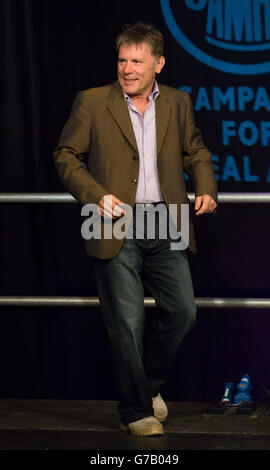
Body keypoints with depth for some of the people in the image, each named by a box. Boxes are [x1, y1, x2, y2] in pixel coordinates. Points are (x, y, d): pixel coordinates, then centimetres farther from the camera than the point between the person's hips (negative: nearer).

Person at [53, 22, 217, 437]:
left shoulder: (178, 103, 9)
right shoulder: (92, 102, -1)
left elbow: (195, 151, 21)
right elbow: (66, 155, 2)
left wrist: (206, 188, 2)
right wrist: (96, 195, -11)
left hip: (166, 228, 3)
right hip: (117, 228, -3)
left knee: (182, 311, 4)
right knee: (127, 323, -1)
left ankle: (150, 383, 29)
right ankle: (136, 411, 12)